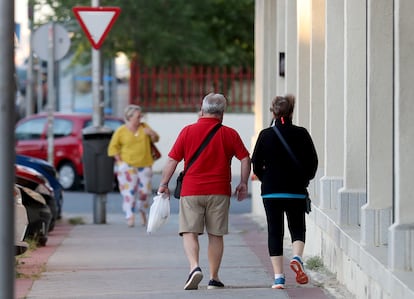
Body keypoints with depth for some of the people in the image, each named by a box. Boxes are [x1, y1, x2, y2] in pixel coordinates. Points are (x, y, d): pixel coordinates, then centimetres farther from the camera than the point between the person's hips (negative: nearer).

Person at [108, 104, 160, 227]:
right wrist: (120, 161, -9)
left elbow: (156, 139, 11)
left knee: (144, 191, 6)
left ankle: (143, 213, 30)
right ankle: (130, 217, -11)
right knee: (129, 192, -10)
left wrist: (152, 133, -11)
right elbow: (113, 147, -2)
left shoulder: (144, 127, 7)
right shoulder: (121, 131, -5)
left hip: (144, 165, 4)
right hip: (128, 165, -4)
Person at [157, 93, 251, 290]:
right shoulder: (229, 134, 3)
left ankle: (194, 267, -22)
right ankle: (214, 278, 10)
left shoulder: (188, 131, 0)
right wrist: (243, 184, 14)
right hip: (219, 192, 1)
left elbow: (172, 160, 1)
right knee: (216, 235, 8)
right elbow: (246, 159, 3)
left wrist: (163, 185, 9)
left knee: (189, 232, 1)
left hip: (191, 191, -1)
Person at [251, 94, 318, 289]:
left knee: (274, 233, 6)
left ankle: (278, 277, -1)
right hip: (296, 192, 0)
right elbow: (313, 162, -1)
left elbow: (256, 164, 1)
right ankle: (297, 258, -15)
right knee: (297, 228, 15)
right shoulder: (301, 134, -3)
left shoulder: (265, 135, -3)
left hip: (271, 192, 0)